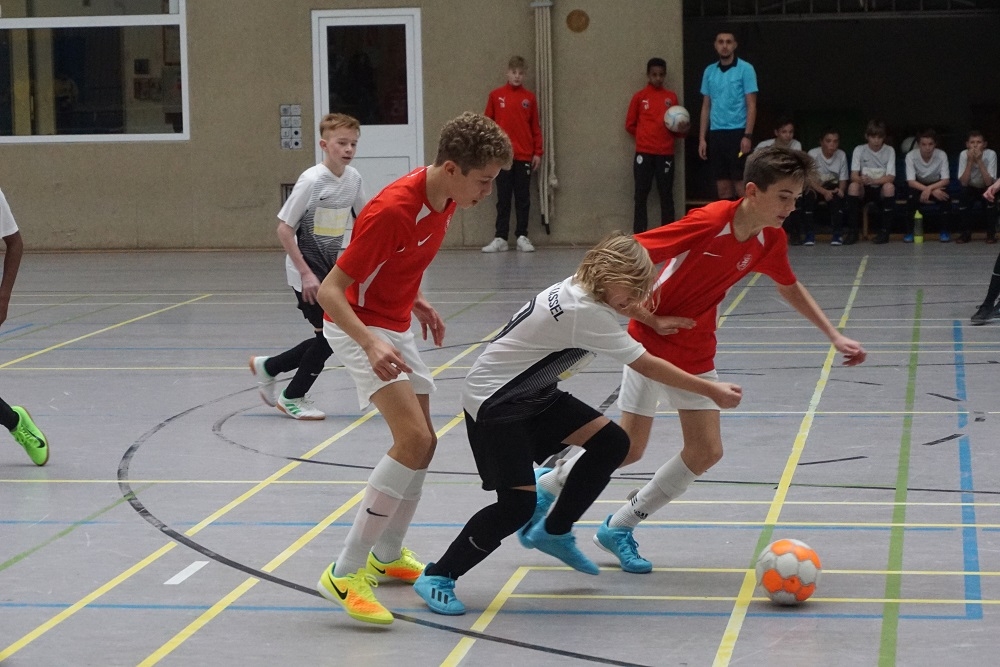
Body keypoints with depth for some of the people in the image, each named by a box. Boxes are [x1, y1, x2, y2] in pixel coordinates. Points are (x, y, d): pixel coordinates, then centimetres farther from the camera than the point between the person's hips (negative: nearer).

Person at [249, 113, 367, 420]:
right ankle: (292, 397, 13)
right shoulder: (312, 181, -21)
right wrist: (306, 274, -21)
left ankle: (266, 367, 26)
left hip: (331, 268, 7)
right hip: (306, 271, -7)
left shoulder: (353, 178, -2)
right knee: (330, 334, -7)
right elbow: (284, 229, -20)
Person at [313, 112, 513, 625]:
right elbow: (329, 290, -28)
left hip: (392, 327, 9)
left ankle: (387, 556, 36)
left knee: (420, 443, 16)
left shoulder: (445, 197, -3)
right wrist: (370, 343, -40)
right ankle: (345, 575, -19)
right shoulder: (394, 211, -30)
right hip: (358, 328, -9)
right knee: (415, 439, -22)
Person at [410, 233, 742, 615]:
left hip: (532, 394, 10)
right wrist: (712, 392, -15)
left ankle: (553, 533, 19)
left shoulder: (581, 289, -2)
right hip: (493, 401, -10)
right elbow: (647, 366, -22)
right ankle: (437, 577, -6)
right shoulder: (586, 312, -28)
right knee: (518, 502, -19)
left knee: (611, 444, 3)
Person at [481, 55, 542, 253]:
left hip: (524, 157, 0)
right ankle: (500, 238, 6)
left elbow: (536, 127, 6)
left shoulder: (529, 98, 4)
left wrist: (537, 152, 4)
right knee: (503, 198, 4)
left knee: (523, 198, 5)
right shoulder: (496, 96, 2)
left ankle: (522, 237, 10)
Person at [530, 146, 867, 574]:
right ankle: (547, 486, 24)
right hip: (652, 343, -6)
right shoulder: (708, 224, -27)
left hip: (697, 353, 6)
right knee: (628, 449, -3)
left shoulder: (771, 240, -6)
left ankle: (619, 527, 15)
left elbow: (789, 288, 17)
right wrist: (652, 319, -20)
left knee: (706, 452, 0)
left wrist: (834, 336, 14)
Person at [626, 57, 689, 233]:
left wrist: (682, 129, -6)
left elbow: (677, 124, 14)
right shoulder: (639, 97, 4)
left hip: (666, 153, 1)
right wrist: (645, 137, 6)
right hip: (644, 153, -1)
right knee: (641, 195, -1)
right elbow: (630, 125, 10)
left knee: (666, 195, 2)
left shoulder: (671, 97, 9)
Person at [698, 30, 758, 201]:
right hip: (716, 134, 5)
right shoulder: (709, 71, 11)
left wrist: (748, 136, -15)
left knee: (741, 185, -7)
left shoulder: (745, 69, -4)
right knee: (723, 187, 6)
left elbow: (751, 105, -6)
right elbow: (706, 107, 15)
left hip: (737, 133, -5)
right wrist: (702, 138, 9)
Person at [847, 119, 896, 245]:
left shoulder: (889, 151, -4)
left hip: (881, 190, 0)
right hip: (865, 190, 1)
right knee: (853, 186, -31)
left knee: (889, 186, -33)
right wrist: (862, 180, -36)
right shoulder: (859, 150, -3)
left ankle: (884, 231, -24)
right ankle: (854, 230, -24)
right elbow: (853, 176, -11)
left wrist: (873, 181, -32)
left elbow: (890, 177, -13)